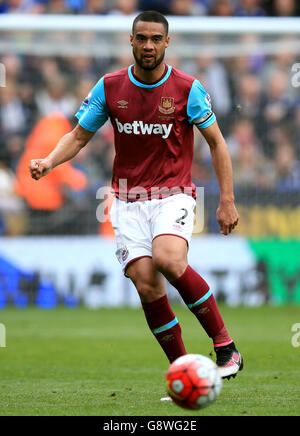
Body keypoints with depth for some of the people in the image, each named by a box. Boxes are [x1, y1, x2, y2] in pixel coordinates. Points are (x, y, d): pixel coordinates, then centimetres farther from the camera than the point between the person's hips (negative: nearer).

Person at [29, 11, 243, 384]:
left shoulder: (187, 88, -4)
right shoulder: (109, 87, 3)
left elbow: (216, 142, 4)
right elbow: (79, 136, 11)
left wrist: (227, 200, -1)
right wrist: (49, 161, -9)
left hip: (173, 195, -3)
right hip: (128, 199, 3)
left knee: (168, 260, -30)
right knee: (146, 283, -14)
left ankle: (225, 346, -18)